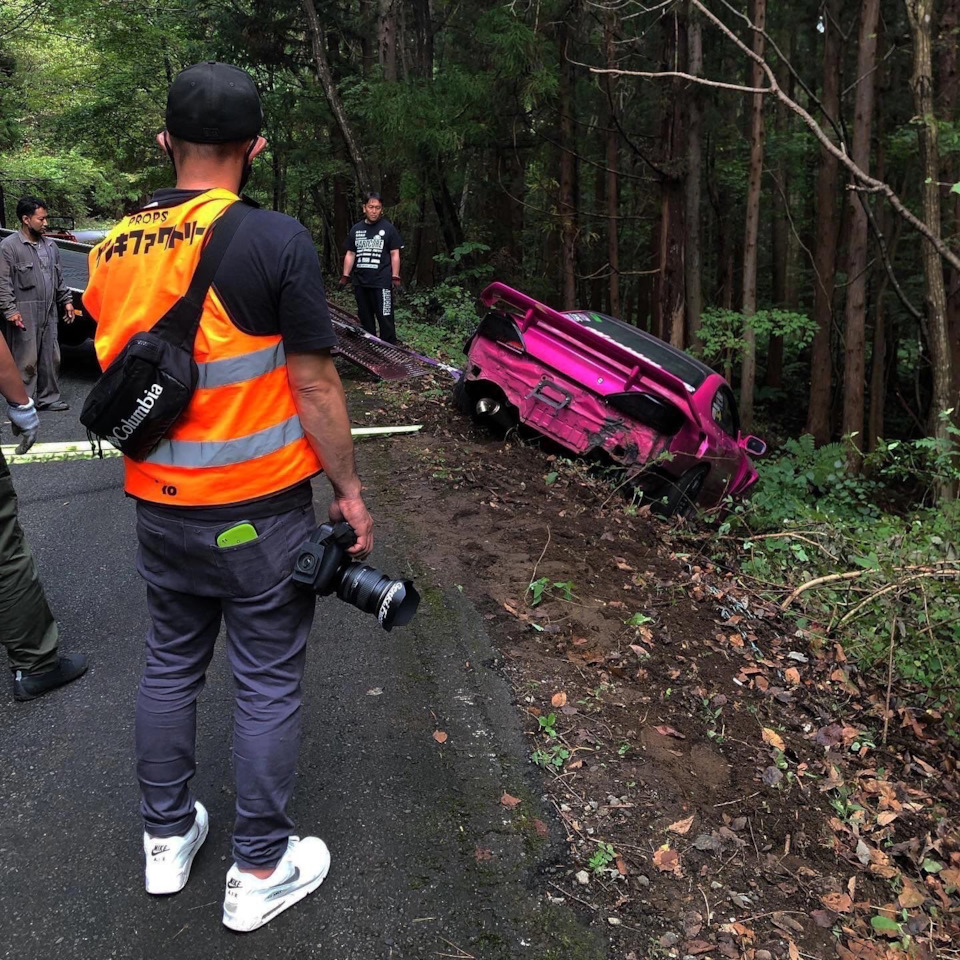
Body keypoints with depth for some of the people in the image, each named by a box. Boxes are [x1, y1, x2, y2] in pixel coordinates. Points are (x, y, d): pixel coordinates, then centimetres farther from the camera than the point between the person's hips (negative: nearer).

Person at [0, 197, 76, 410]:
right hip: (25, 315, -7)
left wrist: (66, 300, 16)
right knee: (26, 361, -5)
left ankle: (48, 398, 22)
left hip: (49, 313, 7)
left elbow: (58, 278, 23)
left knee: (51, 358, 11)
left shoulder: (50, 245, 14)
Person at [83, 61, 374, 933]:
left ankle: (166, 838, 37)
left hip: (157, 507, 6)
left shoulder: (113, 247, 3)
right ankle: (260, 871, 23)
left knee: (170, 665, 20)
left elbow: (114, 375, 11)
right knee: (268, 684, 8)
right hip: (259, 511, -5)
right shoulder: (275, 241, -15)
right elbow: (313, 384, -14)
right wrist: (350, 492, -5)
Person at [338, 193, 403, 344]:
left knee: (385, 318, -7)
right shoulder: (356, 229, 12)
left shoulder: (388, 228, 1)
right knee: (365, 318, 12)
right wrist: (345, 276, 9)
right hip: (360, 282, 5)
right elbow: (350, 254, 16)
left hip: (382, 282, -5)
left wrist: (395, 278, -8)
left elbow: (395, 254, -1)